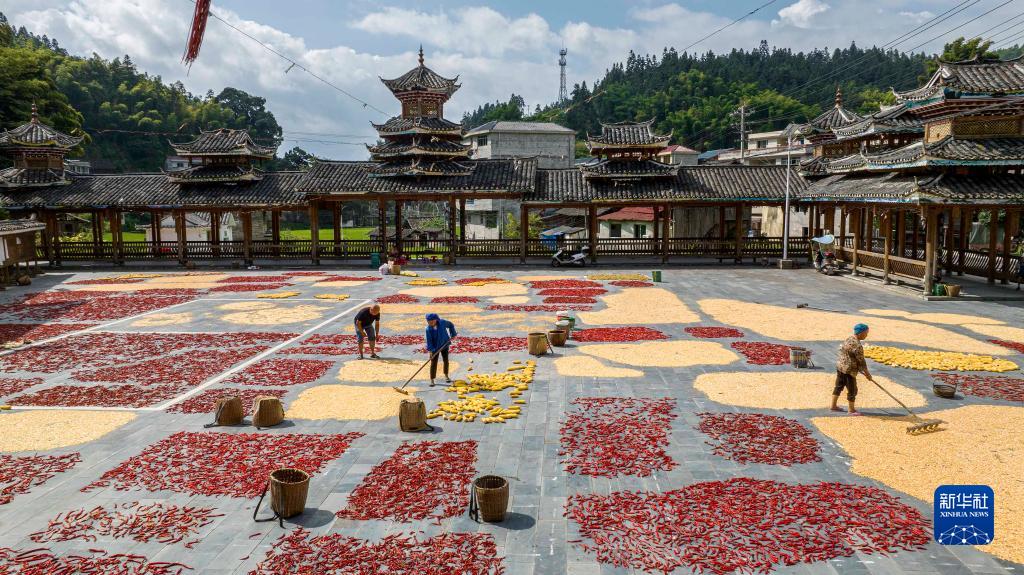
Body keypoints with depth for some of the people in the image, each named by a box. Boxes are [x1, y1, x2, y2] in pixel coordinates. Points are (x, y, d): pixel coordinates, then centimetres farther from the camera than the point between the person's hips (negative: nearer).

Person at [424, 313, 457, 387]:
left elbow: (451, 325, 1)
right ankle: (432, 380, 2)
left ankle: (446, 376, 35)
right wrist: (430, 350, -25)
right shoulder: (428, 329, -20)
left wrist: (453, 334, -1)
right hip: (435, 347, -2)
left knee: (446, 360, 13)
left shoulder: (442, 322, -18)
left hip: (444, 345, 2)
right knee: (433, 362, -4)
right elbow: (429, 340, -18)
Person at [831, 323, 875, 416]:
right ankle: (851, 410, 19)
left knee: (839, 386, 18)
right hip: (849, 370, -9)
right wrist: (867, 374, -4)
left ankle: (833, 406, 27)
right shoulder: (857, 346, -23)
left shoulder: (849, 339, 5)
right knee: (852, 390, 6)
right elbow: (861, 361, -17)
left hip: (840, 366, 9)